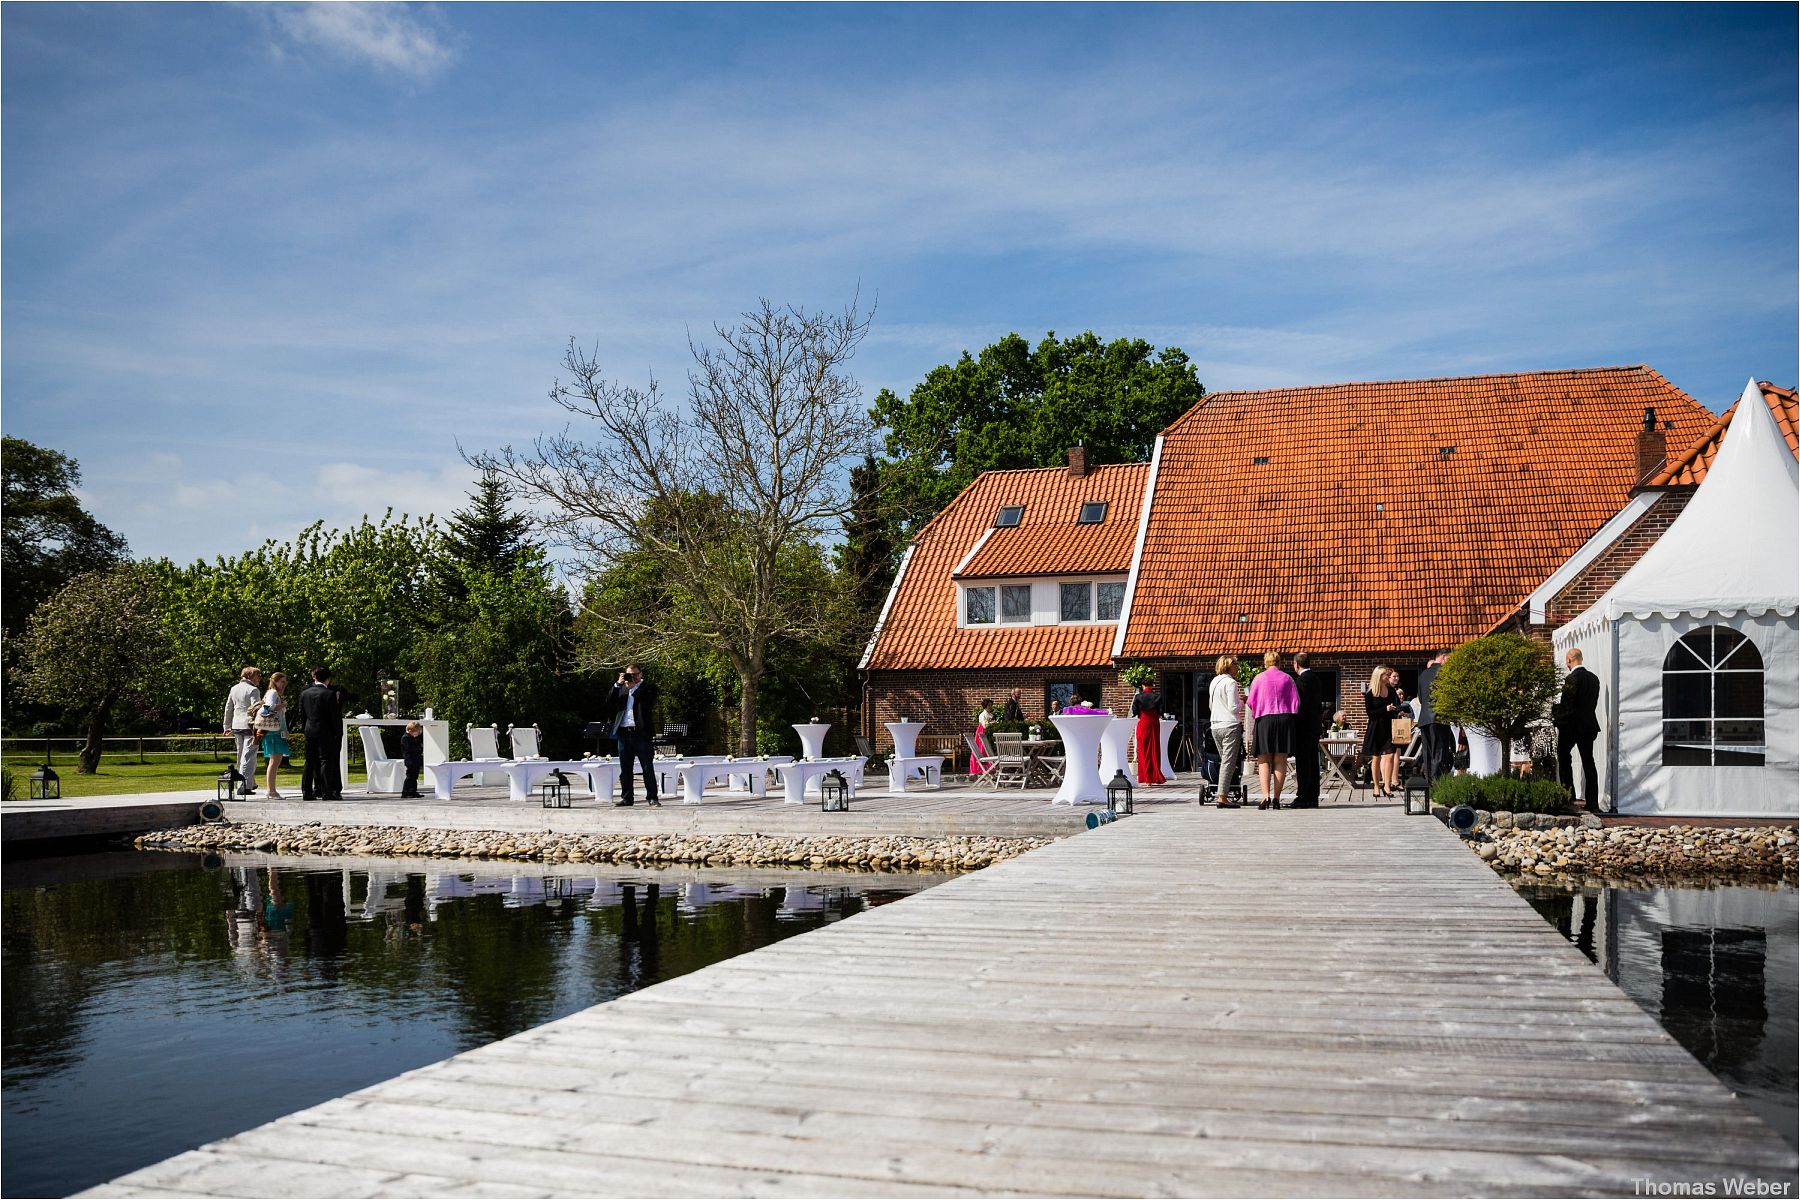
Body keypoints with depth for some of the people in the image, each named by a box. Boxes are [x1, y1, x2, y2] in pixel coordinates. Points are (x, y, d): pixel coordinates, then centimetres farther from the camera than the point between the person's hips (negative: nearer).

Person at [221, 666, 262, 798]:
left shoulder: (234, 688, 13)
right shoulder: (253, 690, -10)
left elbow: (228, 708, 17)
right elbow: (256, 709, -16)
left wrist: (227, 726, 23)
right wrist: (257, 728, -15)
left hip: (237, 726, 8)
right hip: (249, 725, -8)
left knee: (241, 756, 17)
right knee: (248, 756, -7)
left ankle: (250, 783, 26)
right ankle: (243, 787, -11)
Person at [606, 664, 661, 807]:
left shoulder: (648, 687, 6)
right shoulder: (622, 688, 17)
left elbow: (649, 703, -11)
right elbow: (609, 703, 7)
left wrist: (633, 687, -9)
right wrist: (618, 684, -2)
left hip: (641, 732, -4)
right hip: (624, 732, 4)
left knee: (648, 768, -4)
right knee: (625, 769, 7)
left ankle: (652, 798, -2)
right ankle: (627, 798, 12)